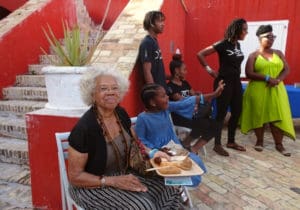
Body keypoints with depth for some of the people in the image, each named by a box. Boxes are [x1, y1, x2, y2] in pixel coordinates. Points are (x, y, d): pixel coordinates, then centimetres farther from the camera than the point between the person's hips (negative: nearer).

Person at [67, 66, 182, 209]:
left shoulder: (121, 114, -4)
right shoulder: (84, 128, -24)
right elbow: (75, 177, -17)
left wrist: (152, 152, -7)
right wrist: (113, 181, -25)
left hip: (124, 174, 6)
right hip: (93, 186, -6)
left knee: (169, 189, -5)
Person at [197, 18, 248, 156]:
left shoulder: (238, 45, 10)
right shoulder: (223, 44, -12)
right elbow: (200, 54, -15)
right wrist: (209, 70, -11)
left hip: (236, 82, 8)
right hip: (224, 82, -8)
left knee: (237, 112, 12)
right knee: (221, 113, -2)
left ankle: (231, 141, 26)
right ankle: (217, 144, 9)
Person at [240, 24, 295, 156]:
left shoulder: (278, 53, 12)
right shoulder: (254, 55, 0)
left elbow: (286, 69, 7)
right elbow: (249, 73, -10)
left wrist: (278, 79, -13)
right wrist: (267, 78, -18)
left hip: (276, 91, 3)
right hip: (258, 91, -3)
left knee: (278, 117, 0)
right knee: (259, 116, 4)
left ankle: (279, 145, 9)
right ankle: (259, 141, 20)